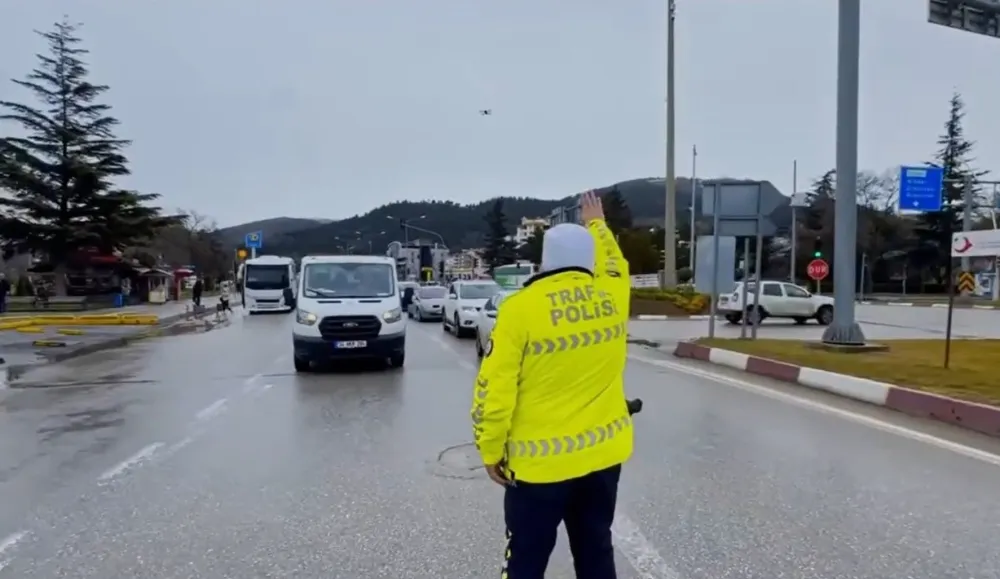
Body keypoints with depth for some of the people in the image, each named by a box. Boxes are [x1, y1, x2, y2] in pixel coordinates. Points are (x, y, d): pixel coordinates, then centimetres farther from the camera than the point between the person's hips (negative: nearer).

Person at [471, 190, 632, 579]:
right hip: (604, 454, 5)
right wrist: (596, 223, 40)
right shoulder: (612, 295, -3)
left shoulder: (522, 307, -15)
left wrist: (491, 450, 0)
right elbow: (612, 262, 23)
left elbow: (494, 389, -13)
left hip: (541, 463, -4)